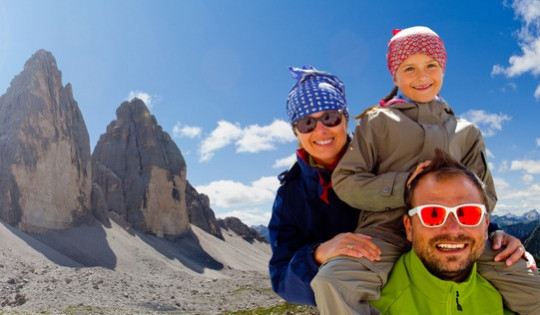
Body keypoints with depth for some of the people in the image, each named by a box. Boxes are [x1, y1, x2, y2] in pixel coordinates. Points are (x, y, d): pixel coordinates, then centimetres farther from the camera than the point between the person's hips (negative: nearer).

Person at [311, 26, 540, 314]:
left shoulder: (466, 132, 21)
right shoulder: (377, 122, 12)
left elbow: (484, 198, 15)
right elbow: (345, 182, 2)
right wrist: (406, 186, -11)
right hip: (387, 228, -2)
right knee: (332, 281, -33)